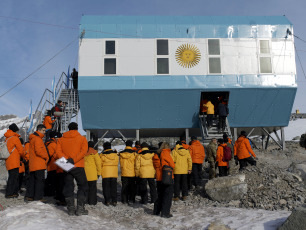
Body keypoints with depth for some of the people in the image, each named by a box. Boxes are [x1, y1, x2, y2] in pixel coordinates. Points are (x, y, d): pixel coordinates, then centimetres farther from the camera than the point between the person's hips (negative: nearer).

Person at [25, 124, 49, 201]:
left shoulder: (33, 138, 22)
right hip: (38, 164, -10)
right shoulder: (37, 139, -12)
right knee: (40, 180, -8)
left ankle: (29, 196, 17)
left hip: (33, 164, 10)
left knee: (32, 180, 13)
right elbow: (38, 151, -22)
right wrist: (46, 157, -9)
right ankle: (38, 197, -7)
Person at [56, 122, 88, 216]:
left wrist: (66, 160, -12)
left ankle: (71, 208, 10)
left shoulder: (61, 139, 10)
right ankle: (80, 208, 1)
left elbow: (58, 152, -3)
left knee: (68, 187, 11)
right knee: (83, 186, 7)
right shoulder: (82, 138, 2)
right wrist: (74, 160, -17)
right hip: (78, 166, -3)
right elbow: (83, 151, -12)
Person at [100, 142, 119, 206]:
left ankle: (107, 201, 4)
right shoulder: (116, 155, 1)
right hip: (114, 174, 3)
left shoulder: (102, 155, -8)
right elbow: (116, 163, 7)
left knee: (106, 188, 7)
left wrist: (99, 172, 10)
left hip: (105, 174, -2)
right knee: (114, 187, 10)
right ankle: (114, 201, 9)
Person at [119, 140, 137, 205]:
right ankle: (131, 199, 8)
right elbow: (136, 164, -4)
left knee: (124, 186, 9)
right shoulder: (134, 153, -9)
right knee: (132, 187, 7)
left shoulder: (121, 154, 0)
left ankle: (124, 200, 11)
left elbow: (121, 164, 9)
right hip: (132, 173, -2)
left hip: (124, 173, 3)